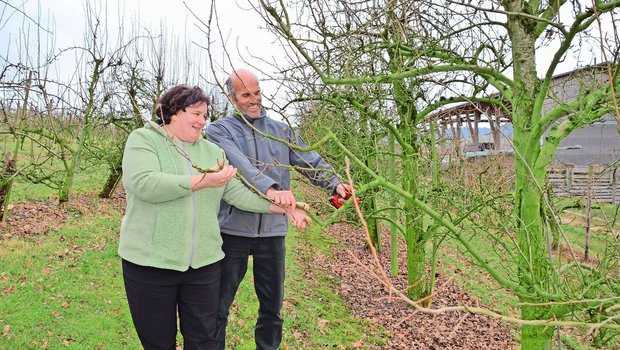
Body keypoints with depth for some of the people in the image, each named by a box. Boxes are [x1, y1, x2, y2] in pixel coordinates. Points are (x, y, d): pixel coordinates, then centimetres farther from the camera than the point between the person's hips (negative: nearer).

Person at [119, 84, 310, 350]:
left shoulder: (213, 151, 10)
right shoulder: (143, 139, -4)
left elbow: (237, 192, 5)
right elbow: (144, 184, -21)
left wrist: (283, 208, -4)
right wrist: (203, 181, -21)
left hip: (204, 262, 4)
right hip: (150, 263, -3)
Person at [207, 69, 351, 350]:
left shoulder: (281, 131, 12)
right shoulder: (219, 131, -2)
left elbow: (310, 161, 5)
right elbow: (239, 165, -21)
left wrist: (335, 183, -14)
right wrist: (270, 189, -37)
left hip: (273, 230, 4)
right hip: (233, 229, -3)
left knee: (272, 305, 16)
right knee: (218, 307, 9)